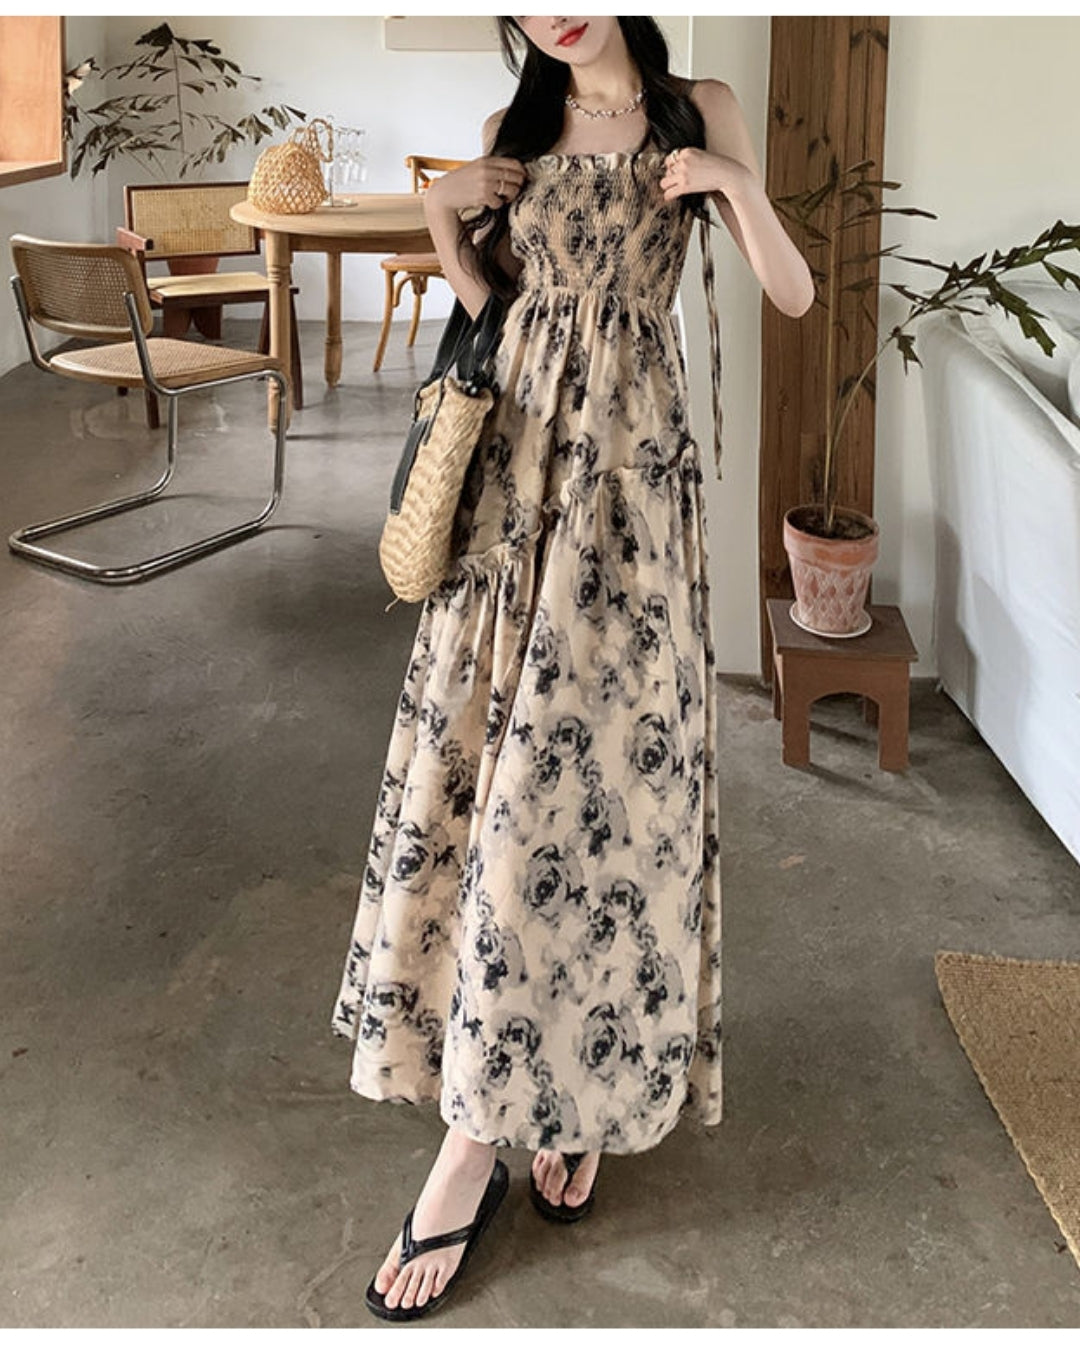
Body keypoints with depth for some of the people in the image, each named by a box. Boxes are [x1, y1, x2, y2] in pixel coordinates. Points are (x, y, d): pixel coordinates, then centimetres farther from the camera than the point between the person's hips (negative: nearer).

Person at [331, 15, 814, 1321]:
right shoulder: (513, 131, 13)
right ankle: (478, 1123, 9)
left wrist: (735, 185, -11)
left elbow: (795, 296, 4)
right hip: (516, 464, 3)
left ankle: (574, 1089, 3)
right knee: (486, 759, -2)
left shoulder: (699, 112, 6)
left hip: (630, 476, -3)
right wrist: (442, 221, 2)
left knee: (595, 768, -6)